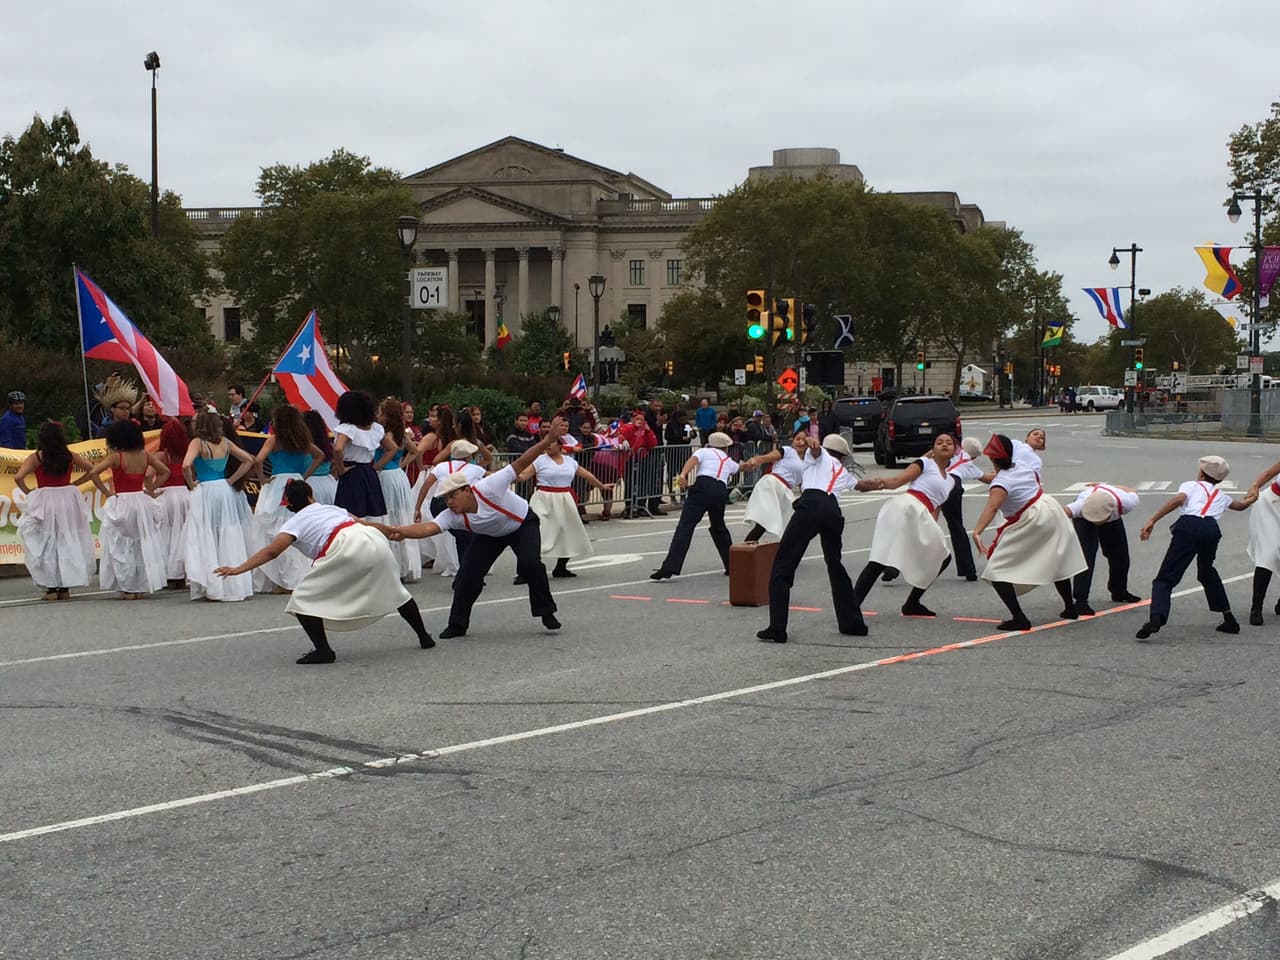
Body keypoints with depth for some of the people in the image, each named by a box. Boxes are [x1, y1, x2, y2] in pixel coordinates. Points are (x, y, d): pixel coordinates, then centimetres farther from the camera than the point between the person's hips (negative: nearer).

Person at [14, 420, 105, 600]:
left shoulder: (36, 458, -7)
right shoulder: (70, 456, 1)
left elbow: (18, 477, -17)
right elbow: (92, 469, -1)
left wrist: (27, 492, 0)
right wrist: (106, 492, 4)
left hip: (44, 501, -3)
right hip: (68, 500, 3)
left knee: (45, 545, 7)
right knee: (68, 543, 12)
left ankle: (51, 587, 4)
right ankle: (65, 587, 14)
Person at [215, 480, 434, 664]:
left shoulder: (295, 522, 15)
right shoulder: (331, 508, 31)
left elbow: (271, 551, 2)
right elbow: (366, 523, 41)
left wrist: (239, 569, 0)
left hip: (347, 550, -6)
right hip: (375, 541, 7)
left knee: (303, 599, 4)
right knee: (393, 590, 30)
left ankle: (322, 650, -8)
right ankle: (424, 637, 40)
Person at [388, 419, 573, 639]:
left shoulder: (488, 488, -39)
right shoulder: (452, 517, -28)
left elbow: (521, 463, -40)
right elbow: (428, 528, -45)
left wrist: (549, 439, -47)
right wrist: (402, 531, -66)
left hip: (522, 523, -4)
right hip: (491, 535, 4)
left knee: (530, 564, -24)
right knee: (468, 573, -9)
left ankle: (546, 612, -2)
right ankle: (457, 625, 6)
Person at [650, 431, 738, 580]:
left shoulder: (703, 451, 21)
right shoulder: (729, 461, 33)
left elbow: (692, 460, -4)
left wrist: (683, 474, -21)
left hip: (703, 486, -4)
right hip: (721, 491, 4)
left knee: (685, 526, -13)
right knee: (718, 528, 29)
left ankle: (668, 568, -26)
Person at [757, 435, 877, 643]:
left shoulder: (819, 454, 27)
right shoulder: (843, 472, 36)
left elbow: (813, 445, 3)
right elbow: (864, 485, 57)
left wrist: (809, 441, -22)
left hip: (810, 505, -5)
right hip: (833, 510, 5)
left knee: (782, 566, -4)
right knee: (835, 566, 25)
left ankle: (777, 629, -14)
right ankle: (853, 623, 30)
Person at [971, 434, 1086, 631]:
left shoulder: (1001, 481, -22)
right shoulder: (1023, 468, 0)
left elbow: (992, 507, -39)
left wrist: (977, 531, -51)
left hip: (1029, 523, -9)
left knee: (996, 571, -7)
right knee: (1057, 562, 31)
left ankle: (1019, 619, -18)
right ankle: (1070, 608, 47)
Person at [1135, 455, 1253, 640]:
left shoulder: (1191, 485, 24)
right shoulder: (1221, 495, 36)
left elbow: (1179, 499, 0)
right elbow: (1240, 505, 58)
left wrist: (1152, 521, -6)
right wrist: (1251, 499, 83)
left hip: (1188, 525, -4)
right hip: (1211, 529, 4)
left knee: (1165, 578, -7)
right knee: (1207, 573, 32)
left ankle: (1156, 618, -31)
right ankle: (1229, 619, 35)